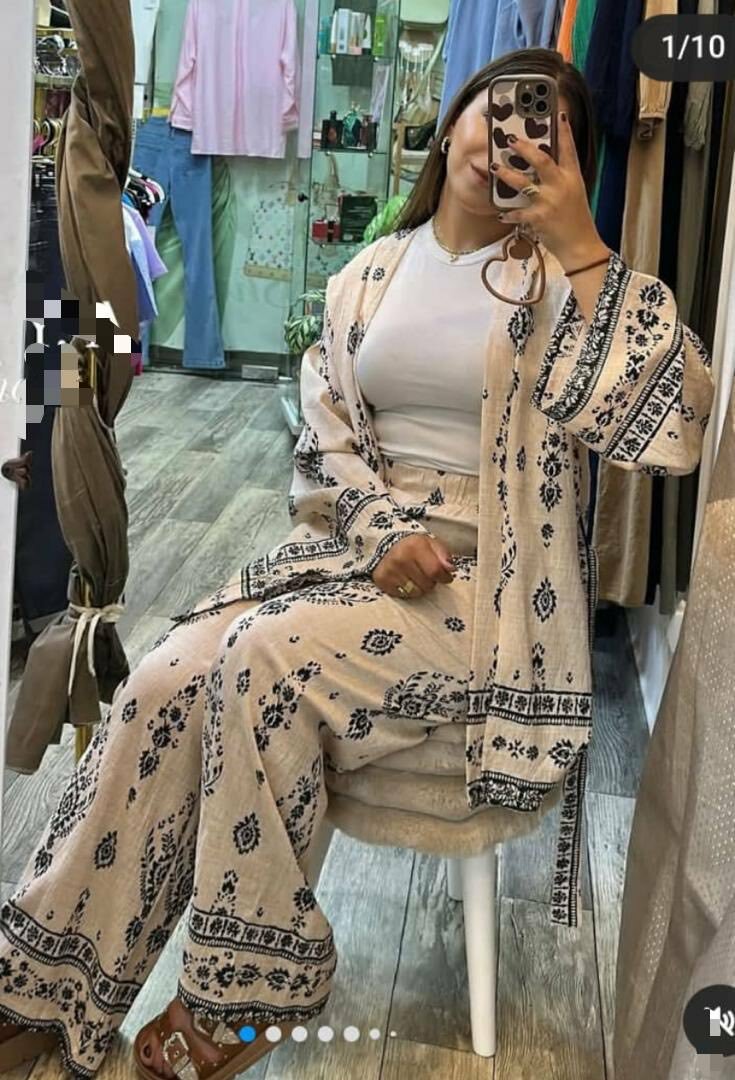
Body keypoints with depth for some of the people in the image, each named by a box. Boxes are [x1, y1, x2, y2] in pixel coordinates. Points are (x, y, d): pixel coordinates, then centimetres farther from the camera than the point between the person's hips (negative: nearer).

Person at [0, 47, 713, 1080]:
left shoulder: (565, 283, 0)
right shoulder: (371, 276, 13)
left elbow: (672, 423, -16)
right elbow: (325, 436, 9)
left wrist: (579, 242, -18)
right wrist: (386, 531, -10)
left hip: (488, 581, -4)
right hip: (354, 542, 4)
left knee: (266, 656, -28)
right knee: (167, 679, -18)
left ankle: (249, 987, -7)